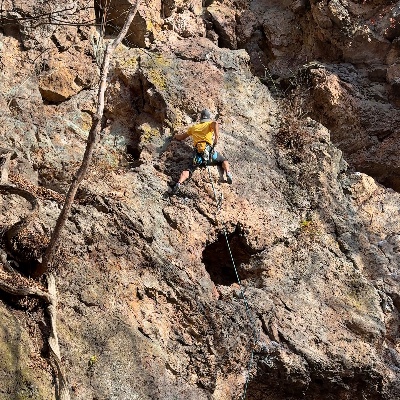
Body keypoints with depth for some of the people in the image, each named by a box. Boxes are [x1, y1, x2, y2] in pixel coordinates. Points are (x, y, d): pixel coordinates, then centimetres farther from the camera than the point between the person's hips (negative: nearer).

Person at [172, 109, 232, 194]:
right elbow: (215, 123, -10)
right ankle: (228, 173, -7)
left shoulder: (193, 127, 25)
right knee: (224, 161, 22)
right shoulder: (210, 124, 17)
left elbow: (181, 137, 32)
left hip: (197, 154, 1)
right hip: (209, 151, -1)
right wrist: (217, 137, -16)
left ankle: (179, 183, -30)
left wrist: (176, 135, 54)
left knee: (187, 170, -2)